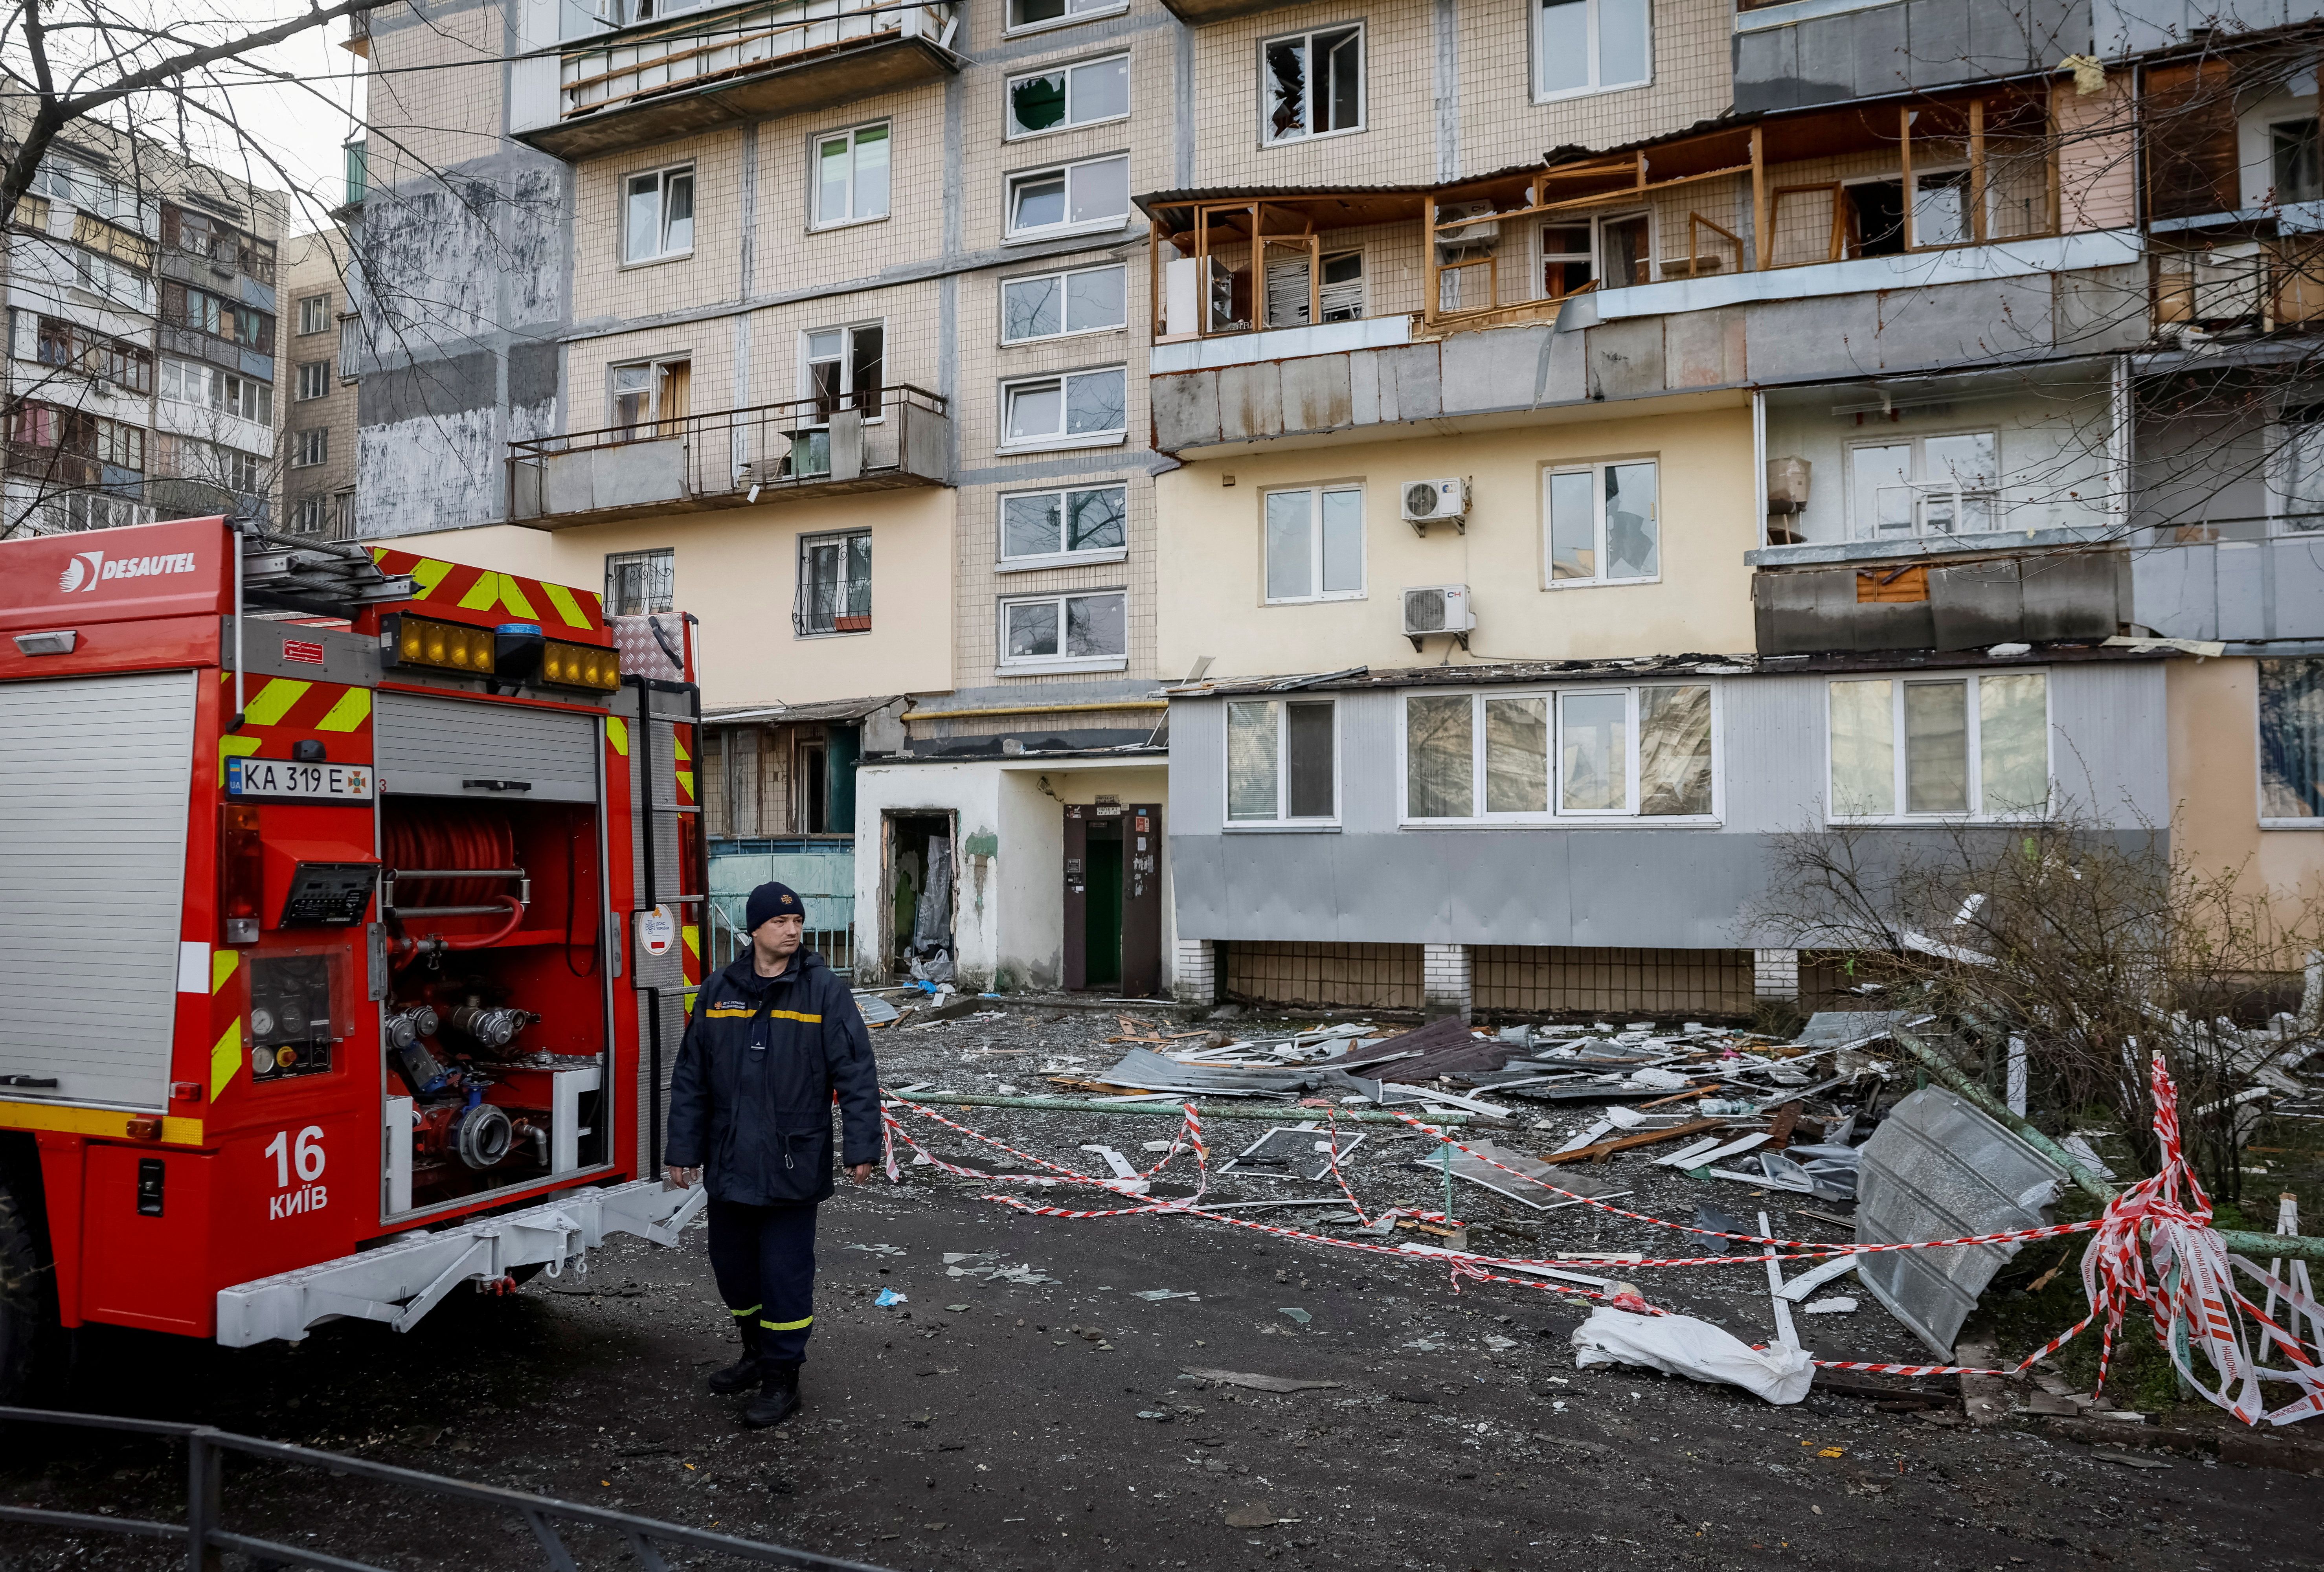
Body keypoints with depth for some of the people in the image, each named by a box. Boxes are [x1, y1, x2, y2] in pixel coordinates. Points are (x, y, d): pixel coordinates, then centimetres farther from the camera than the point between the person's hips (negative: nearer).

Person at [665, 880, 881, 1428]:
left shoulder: (825, 992, -6)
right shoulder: (718, 992, 4)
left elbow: (857, 1075, -7)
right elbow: (690, 1079, 9)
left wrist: (861, 1149, -12)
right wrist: (684, 1150, 7)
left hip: (792, 1167, -4)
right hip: (729, 1166, 4)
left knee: (786, 1273, 2)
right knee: (733, 1266, 17)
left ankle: (782, 1378, 16)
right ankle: (757, 1350, 39)